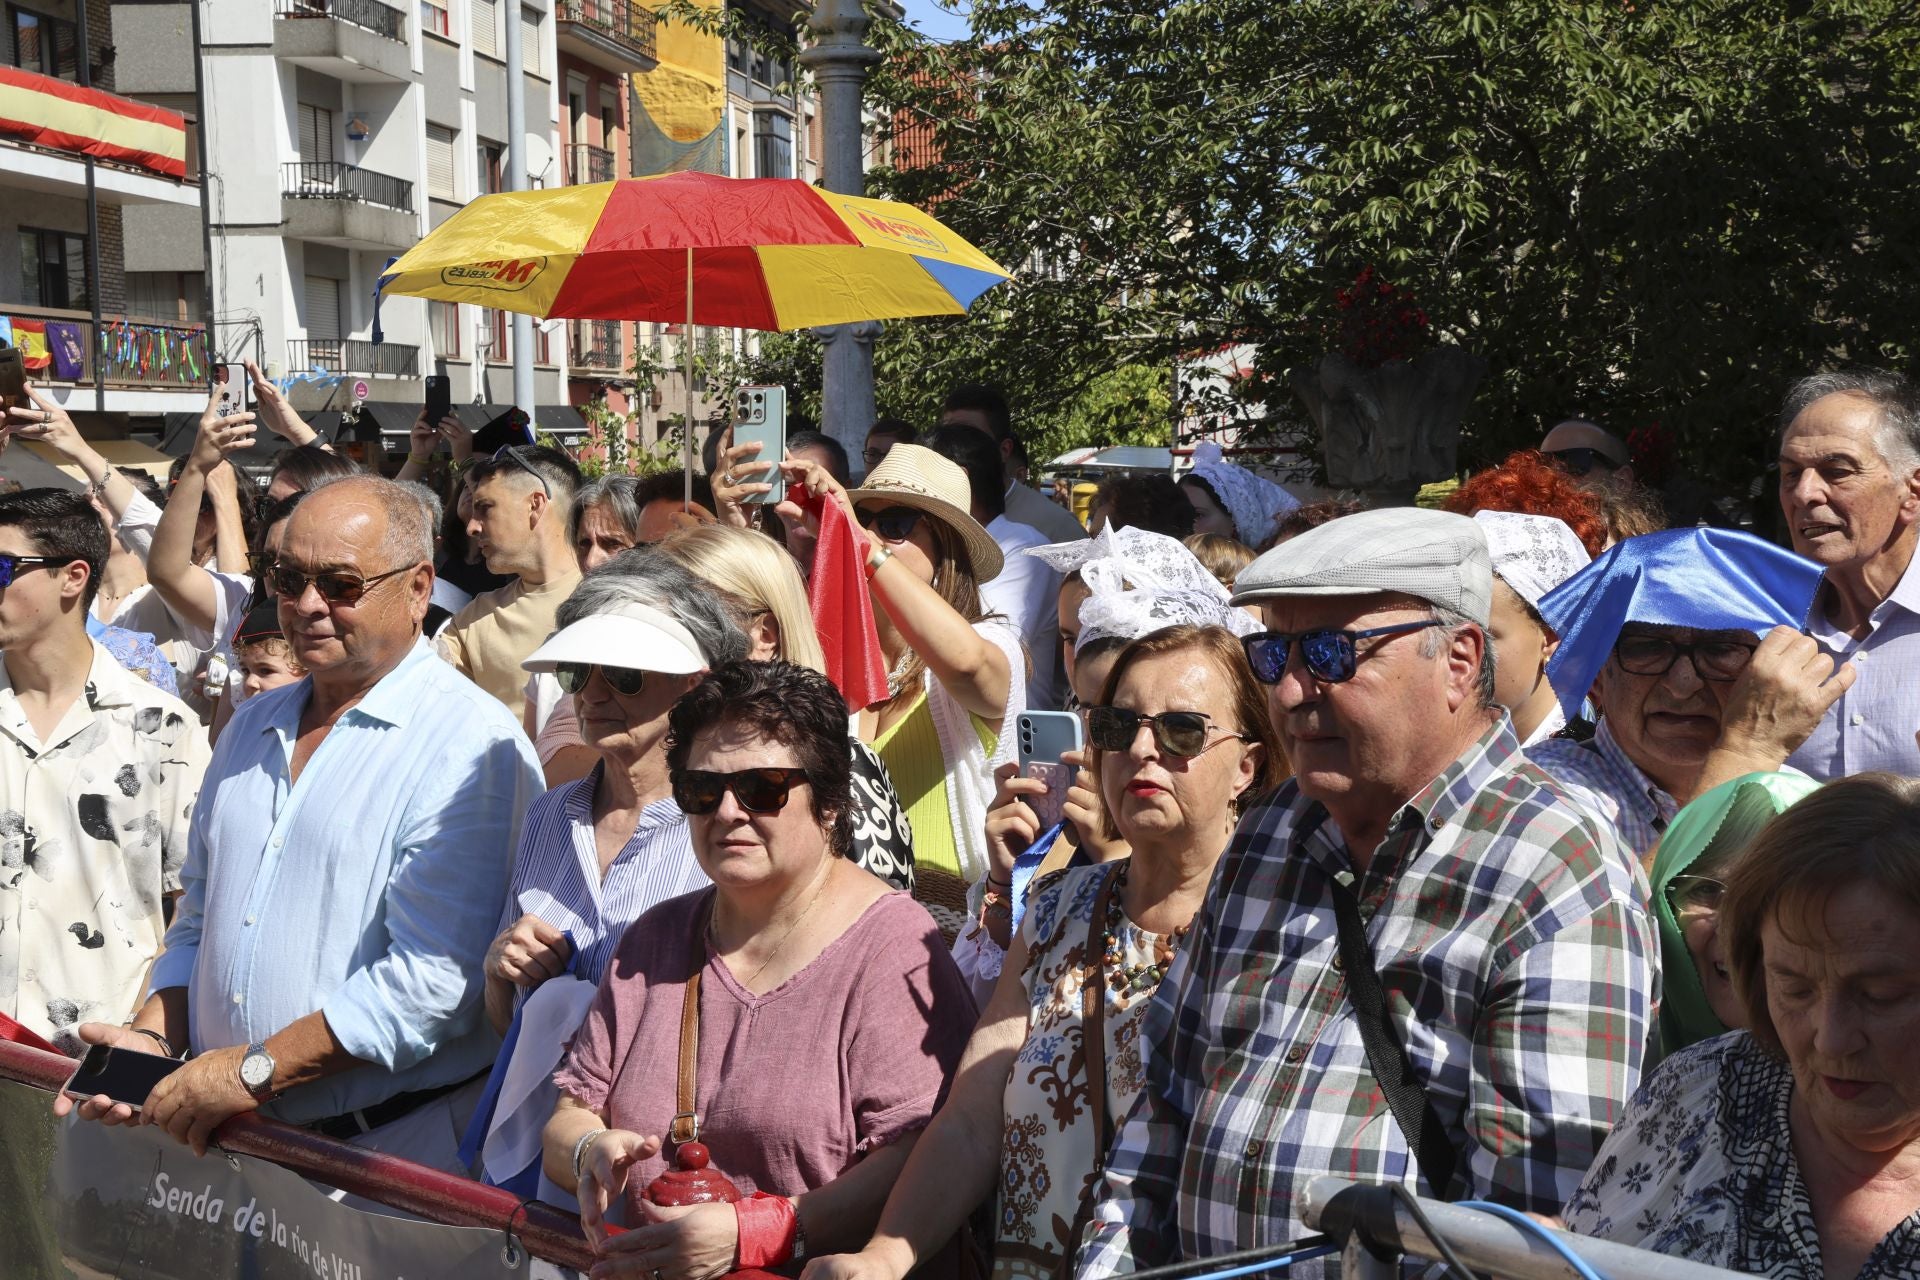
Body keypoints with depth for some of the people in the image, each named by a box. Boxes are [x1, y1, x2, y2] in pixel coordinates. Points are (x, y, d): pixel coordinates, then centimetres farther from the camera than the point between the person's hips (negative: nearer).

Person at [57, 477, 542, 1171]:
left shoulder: (470, 745, -15)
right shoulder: (252, 727, 12)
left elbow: (433, 977, -23)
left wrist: (254, 1071, -19)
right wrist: (155, 1038, 2)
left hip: (399, 1142, -7)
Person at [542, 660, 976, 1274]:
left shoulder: (893, 944, -6)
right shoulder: (654, 938, 15)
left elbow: (925, 1164, -15)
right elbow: (567, 1119, 16)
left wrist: (755, 1233, -23)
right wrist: (592, 1152, -6)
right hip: (636, 1269, 6)